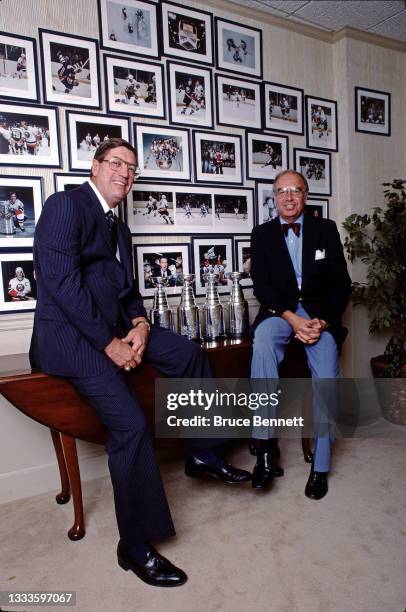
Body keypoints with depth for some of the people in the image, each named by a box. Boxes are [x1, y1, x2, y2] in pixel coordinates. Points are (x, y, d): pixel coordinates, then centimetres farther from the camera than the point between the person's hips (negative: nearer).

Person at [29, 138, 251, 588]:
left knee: (191, 354, 2)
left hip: (114, 329, 9)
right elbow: (61, 280, -18)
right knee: (131, 424, -19)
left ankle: (203, 454, 15)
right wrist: (109, 343, -20)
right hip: (70, 335, -9)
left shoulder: (119, 229, 21)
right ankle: (135, 546, 0)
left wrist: (139, 325, -5)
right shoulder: (66, 205, -6)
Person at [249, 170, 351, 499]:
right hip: (279, 310, 0)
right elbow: (261, 285, -2)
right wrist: (292, 318, -17)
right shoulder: (262, 233, 7)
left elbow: (341, 283, 4)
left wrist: (322, 322, -12)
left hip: (320, 312, 1)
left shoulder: (326, 229, 8)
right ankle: (266, 445, -30)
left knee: (326, 378, -21)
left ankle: (320, 465, -2)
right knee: (263, 340, -34)